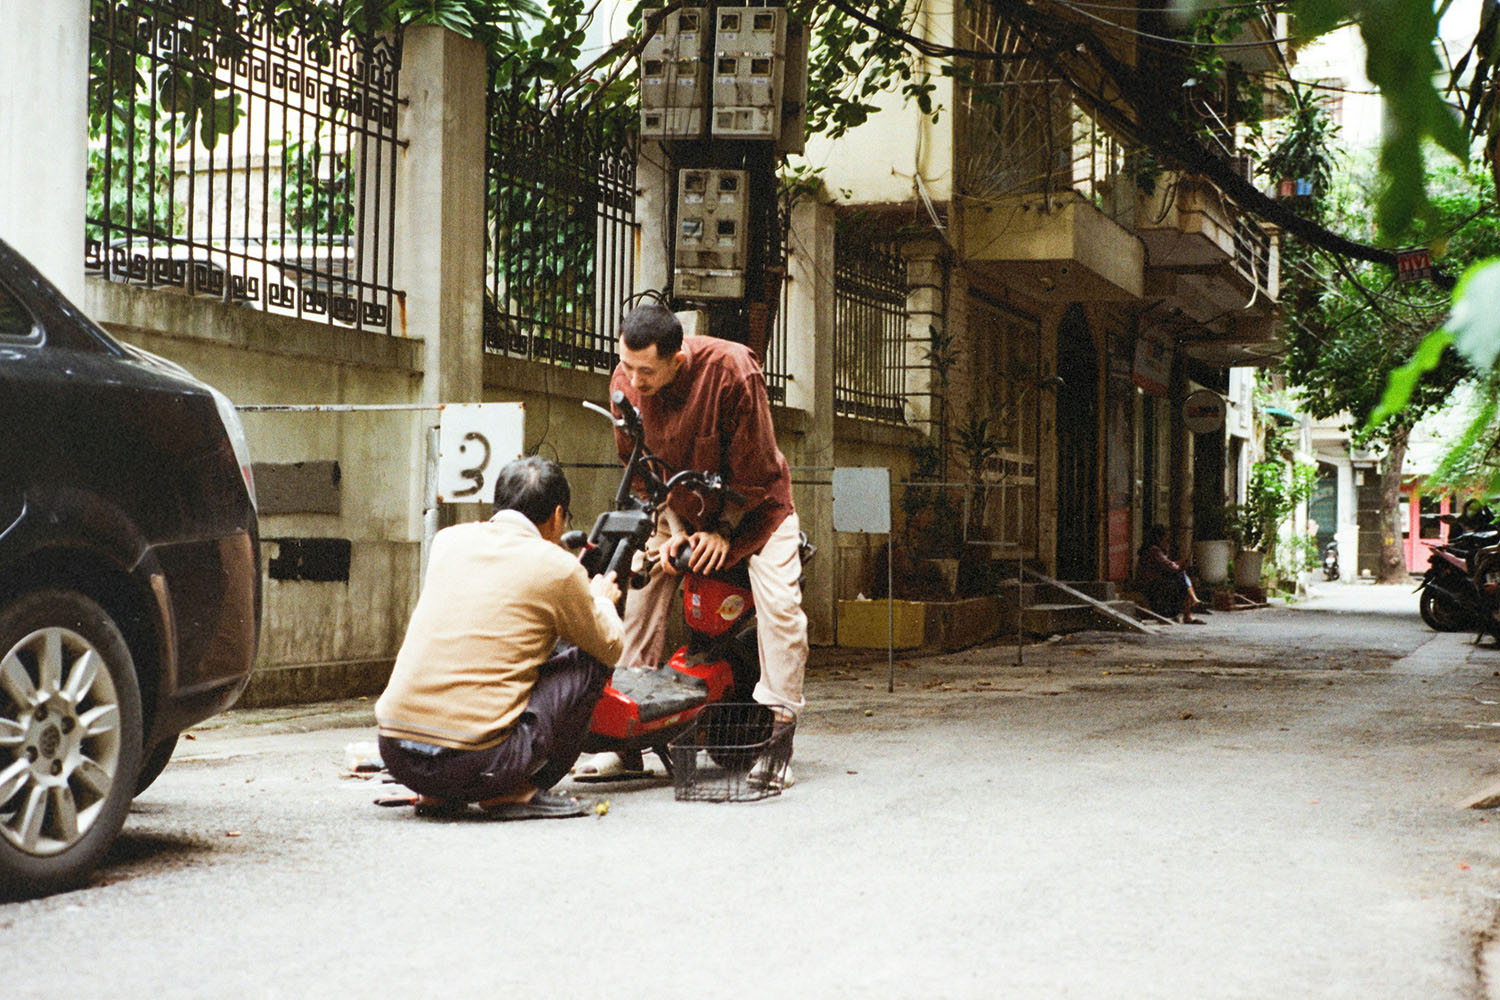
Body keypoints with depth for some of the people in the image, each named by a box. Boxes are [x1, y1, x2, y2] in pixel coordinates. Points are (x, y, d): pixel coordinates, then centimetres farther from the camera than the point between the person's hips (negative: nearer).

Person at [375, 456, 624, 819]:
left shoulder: (448, 540, 14)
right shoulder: (556, 567, -1)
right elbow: (610, 648, 16)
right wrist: (601, 600, 38)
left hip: (394, 753, 6)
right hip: (476, 759, -6)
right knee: (590, 664, 12)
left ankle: (436, 795, 20)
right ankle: (517, 792, 7)